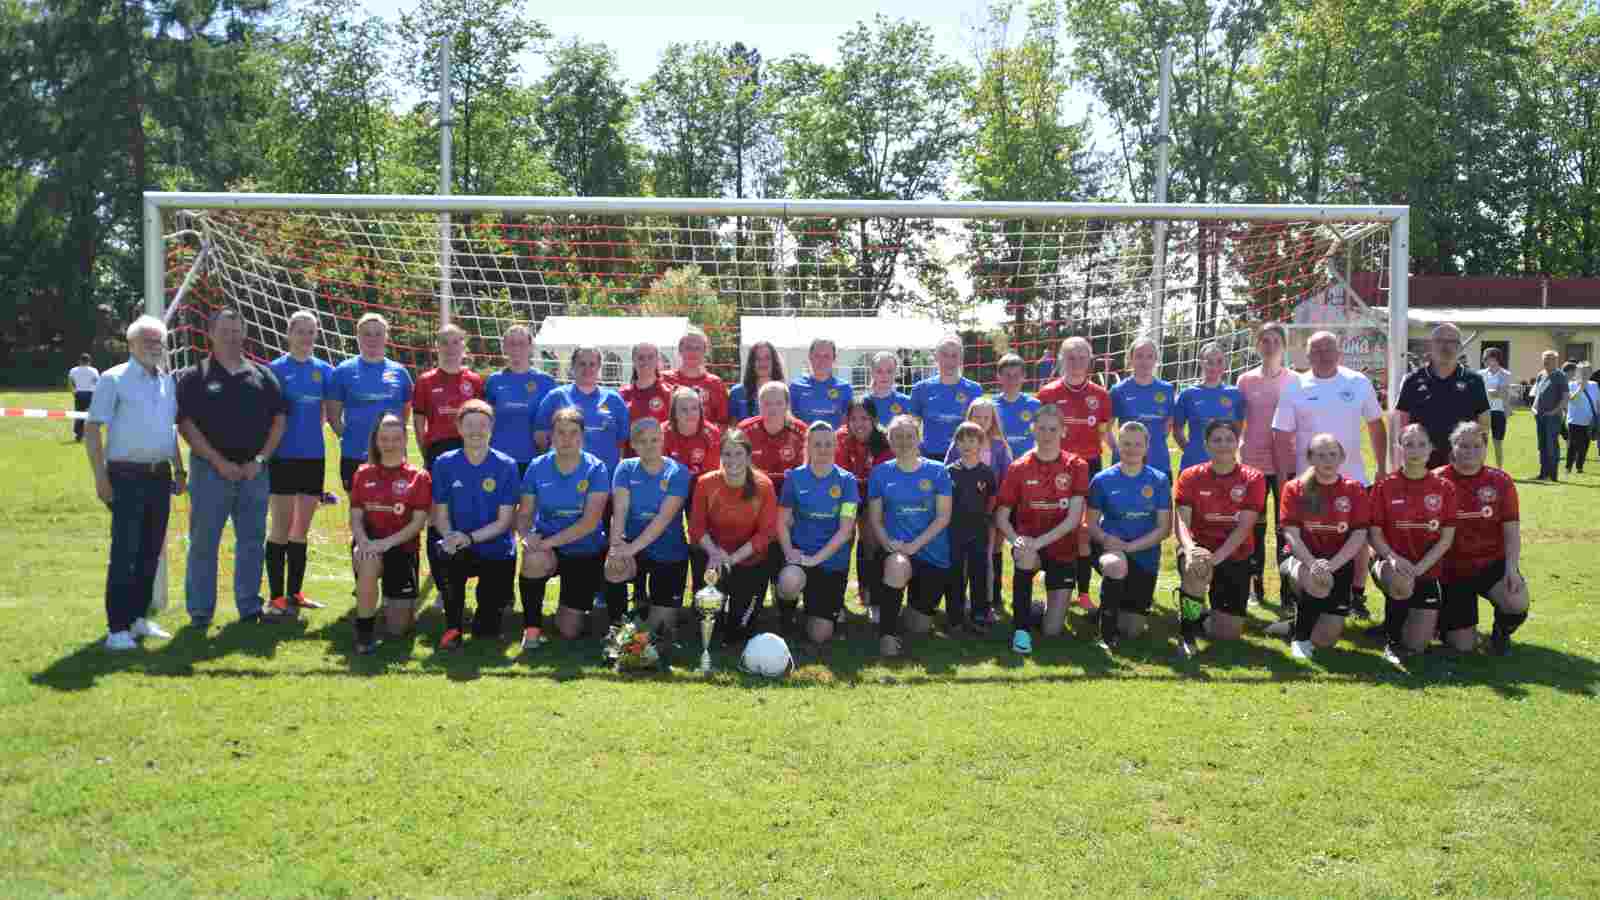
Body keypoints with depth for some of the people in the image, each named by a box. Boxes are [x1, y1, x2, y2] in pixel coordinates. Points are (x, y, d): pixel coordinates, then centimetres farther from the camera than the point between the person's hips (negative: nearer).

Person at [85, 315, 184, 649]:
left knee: (151, 550, 10)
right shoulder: (113, 379, -5)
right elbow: (91, 430, -7)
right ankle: (117, 628, -2)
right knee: (124, 552, -6)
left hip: (160, 476, 6)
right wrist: (101, 478, -13)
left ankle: (139, 618, 21)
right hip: (127, 476, -6)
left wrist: (179, 471, 16)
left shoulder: (168, 382, 13)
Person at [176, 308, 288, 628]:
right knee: (203, 542, 1)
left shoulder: (262, 375, 10)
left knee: (252, 542, 8)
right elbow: (185, 423, -5)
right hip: (210, 469, -3)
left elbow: (279, 418, 8)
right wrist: (219, 461, -13)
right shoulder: (194, 377, 2)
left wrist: (260, 459, -4)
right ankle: (200, 611, 10)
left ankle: (250, 607, 19)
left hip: (254, 470, 3)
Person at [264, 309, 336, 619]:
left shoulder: (324, 371, 7)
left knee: (302, 529, 11)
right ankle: (275, 597, 5)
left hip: (313, 456, 4)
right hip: (283, 456, -4)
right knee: (282, 528, -1)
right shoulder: (276, 369, -3)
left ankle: (295, 593, 21)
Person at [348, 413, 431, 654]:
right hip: (370, 543, 1)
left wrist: (387, 542, -22)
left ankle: (398, 605, 35)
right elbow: (355, 517, 2)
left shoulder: (419, 477, -1)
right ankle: (364, 631, -22)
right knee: (368, 562, -40)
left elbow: (418, 522, -9)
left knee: (397, 629, -5)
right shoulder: (363, 474, 6)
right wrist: (363, 541, -20)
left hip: (403, 547, -1)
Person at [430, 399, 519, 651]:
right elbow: (440, 516, -1)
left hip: (497, 550, -1)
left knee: (487, 631, -6)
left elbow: (504, 521, -9)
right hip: (461, 550, 1)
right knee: (444, 555, -36)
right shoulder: (445, 463, -2)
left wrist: (470, 538, -24)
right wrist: (450, 537, -23)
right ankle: (453, 628, -14)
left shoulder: (506, 465, -7)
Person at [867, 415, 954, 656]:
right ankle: (888, 634, -26)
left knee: (920, 627, -2)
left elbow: (943, 516, -5)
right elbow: (875, 519, 5)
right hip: (896, 549, 0)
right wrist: (888, 543, -15)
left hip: (933, 553, 0)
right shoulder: (880, 472, 4)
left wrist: (914, 545, -15)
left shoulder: (937, 471, 1)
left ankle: (917, 607, 34)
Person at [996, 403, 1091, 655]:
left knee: (1052, 631, -4)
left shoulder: (1076, 466, -7)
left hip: (1062, 549, 0)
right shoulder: (1018, 468, -5)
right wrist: (1016, 540, -26)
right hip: (1029, 544, 0)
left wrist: (1039, 541, -27)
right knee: (1025, 558, -40)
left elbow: (1074, 518, -15)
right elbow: (1001, 516, -5)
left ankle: (1049, 604, 33)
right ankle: (1021, 628, -23)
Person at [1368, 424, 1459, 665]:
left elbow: (1446, 539, -3)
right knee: (1401, 584, -40)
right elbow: (1374, 534, -4)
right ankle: (1392, 639, -11)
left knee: (1415, 645, -2)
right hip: (1391, 563, -1)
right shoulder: (1385, 487, -5)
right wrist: (1394, 558, -23)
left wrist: (1418, 568, -16)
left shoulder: (1444, 488, -2)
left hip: (1427, 570, 1)